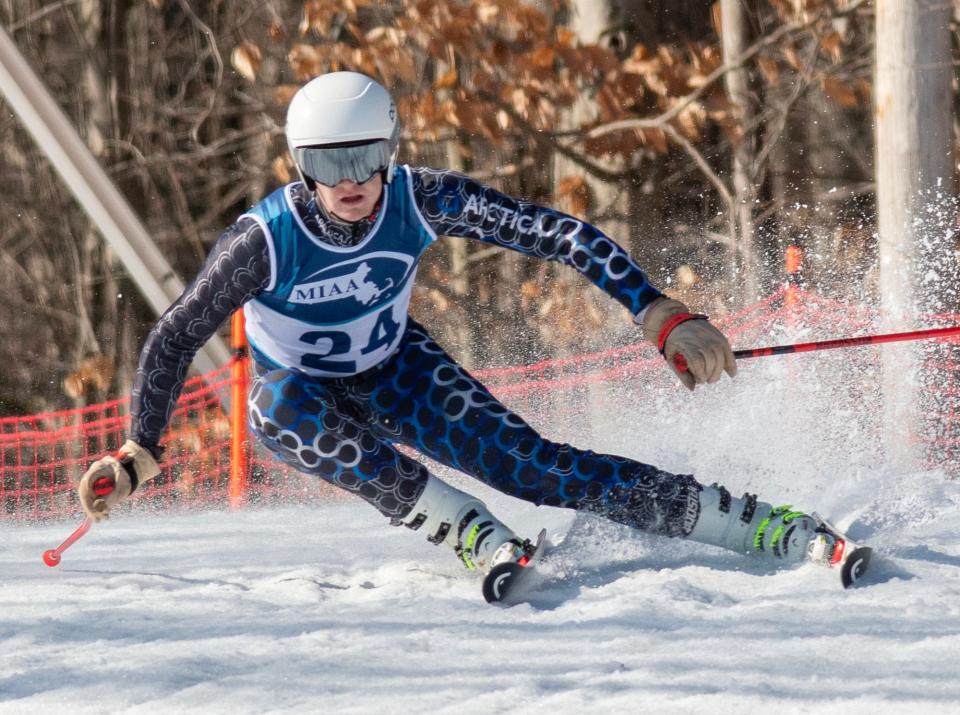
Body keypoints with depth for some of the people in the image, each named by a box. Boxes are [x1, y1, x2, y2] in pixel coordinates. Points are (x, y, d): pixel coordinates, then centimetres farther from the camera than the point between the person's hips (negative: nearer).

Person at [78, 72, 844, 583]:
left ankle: (778, 532, -18)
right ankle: (478, 539, -35)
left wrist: (661, 314, -35)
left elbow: (560, 234, -26)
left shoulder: (423, 201, -27)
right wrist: (139, 453, -26)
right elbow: (175, 338, -19)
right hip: (301, 395, -1)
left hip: (394, 370, 1)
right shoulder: (265, 241, -31)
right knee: (283, 401, -38)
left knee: (531, 465, -17)